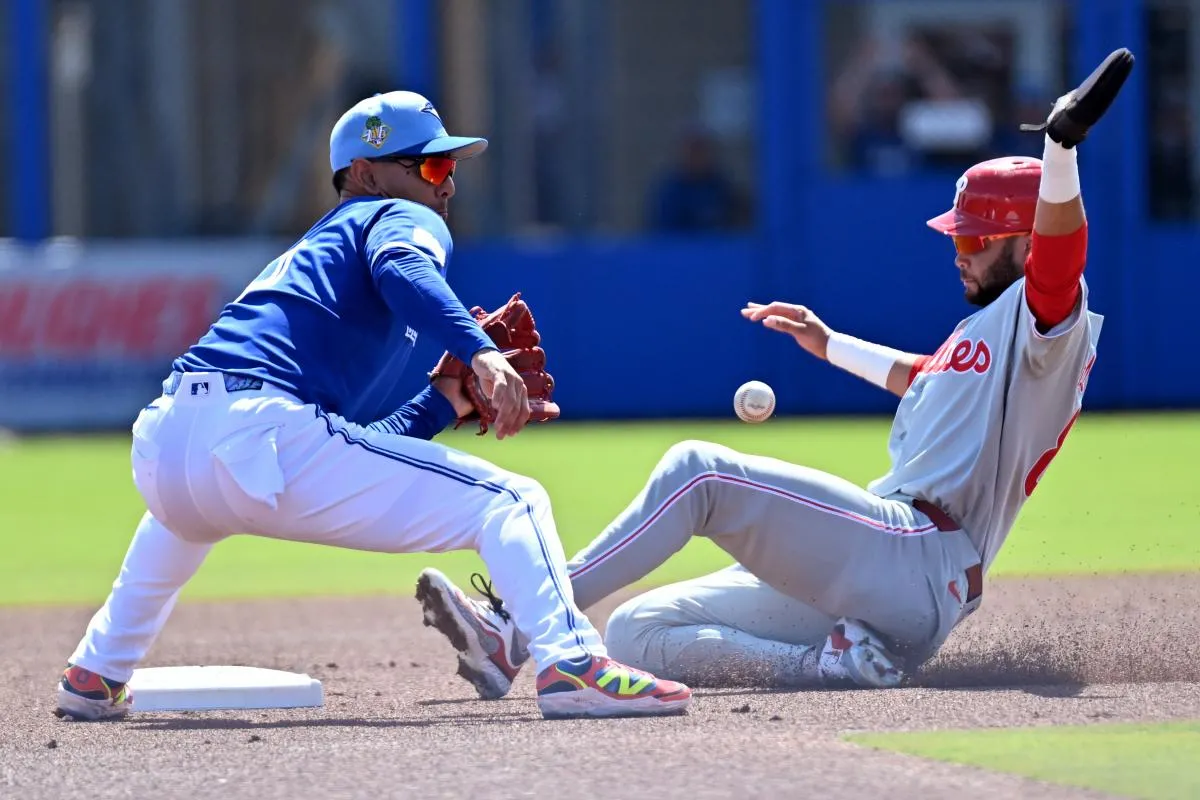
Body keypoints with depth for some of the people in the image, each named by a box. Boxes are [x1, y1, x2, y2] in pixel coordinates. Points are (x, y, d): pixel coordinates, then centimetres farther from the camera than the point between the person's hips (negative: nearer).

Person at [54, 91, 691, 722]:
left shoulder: (307, 250, 37)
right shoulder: (405, 218, 14)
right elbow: (402, 267, -16)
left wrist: (445, 402, 29)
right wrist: (479, 351, -27)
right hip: (261, 433, -8)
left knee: (192, 512, 47)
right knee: (512, 502, -6)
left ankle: (95, 675, 43)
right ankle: (571, 666, -28)